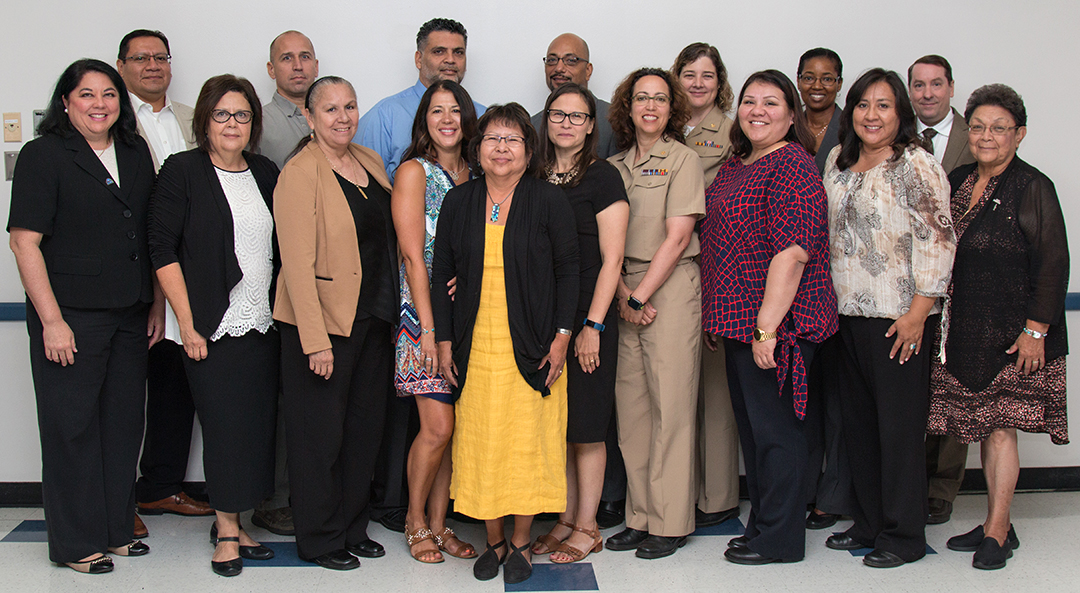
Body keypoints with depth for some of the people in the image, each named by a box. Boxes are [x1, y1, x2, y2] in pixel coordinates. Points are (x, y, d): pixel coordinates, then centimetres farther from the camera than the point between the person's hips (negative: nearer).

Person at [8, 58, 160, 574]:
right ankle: (76, 543, 15)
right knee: (72, 425, 3)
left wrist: (157, 304, 11)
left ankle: (117, 529, 25)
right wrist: (51, 320, -15)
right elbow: (25, 241, -10)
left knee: (124, 423, 10)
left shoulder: (135, 153, 11)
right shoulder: (44, 155, -6)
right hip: (71, 317, -5)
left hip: (130, 316, 5)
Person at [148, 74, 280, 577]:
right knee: (225, 426, -3)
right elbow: (163, 250, -7)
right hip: (212, 327, -5)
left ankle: (231, 522, 21)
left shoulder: (266, 173, 12)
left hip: (263, 326, 5)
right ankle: (227, 530, 13)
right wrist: (187, 323, -12)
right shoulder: (182, 171, -2)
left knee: (258, 426, 6)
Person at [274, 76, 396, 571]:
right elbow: (298, 262, -17)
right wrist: (316, 339, -21)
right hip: (323, 322, -7)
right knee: (321, 433, 4)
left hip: (374, 318, 7)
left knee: (365, 428, 13)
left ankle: (353, 528, 28)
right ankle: (320, 539, 18)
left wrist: (390, 310, 9)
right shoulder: (300, 173, -12)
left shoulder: (370, 163, 10)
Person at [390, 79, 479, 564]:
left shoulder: (474, 176, 12)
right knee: (438, 427, -7)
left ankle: (439, 523, 18)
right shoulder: (414, 172, -3)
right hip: (424, 312, -5)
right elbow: (413, 254, -9)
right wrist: (429, 327, -14)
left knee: (454, 427, 6)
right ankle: (415, 521, 13)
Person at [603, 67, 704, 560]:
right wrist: (623, 294, -6)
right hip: (624, 292, 5)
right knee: (630, 406, 4)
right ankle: (640, 516, 13)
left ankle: (671, 523, 5)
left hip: (671, 286, -5)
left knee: (671, 406, -3)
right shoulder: (615, 166, 14)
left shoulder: (683, 159, 0)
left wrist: (640, 296, -11)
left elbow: (677, 238, -8)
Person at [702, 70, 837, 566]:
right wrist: (717, 319, 18)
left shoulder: (791, 165, -13)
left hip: (775, 324, -9)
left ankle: (780, 538, 14)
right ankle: (761, 523, 30)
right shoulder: (735, 165, 15)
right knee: (752, 425, 17)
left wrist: (767, 326, -24)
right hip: (738, 320, 9)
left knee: (773, 426, 0)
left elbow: (792, 251, -21)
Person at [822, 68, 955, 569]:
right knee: (857, 423, 12)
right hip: (849, 315, 7)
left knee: (899, 427, 0)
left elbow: (937, 242, -13)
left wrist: (917, 312, -16)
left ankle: (904, 536, 12)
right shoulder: (838, 161, 12)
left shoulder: (917, 165, -8)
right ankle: (868, 523, 25)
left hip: (898, 318, -7)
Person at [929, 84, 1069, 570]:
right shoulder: (955, 183, 10)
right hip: (965, 330, 6)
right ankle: (997, 524, 20)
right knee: (982, 427, 9)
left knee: (999, 425, -4)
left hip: (1011, 332, -6)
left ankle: (996, 532, 6)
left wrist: (1035, 330, -14)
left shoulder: (1033, 188, -8)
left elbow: (1052, 265, -10)